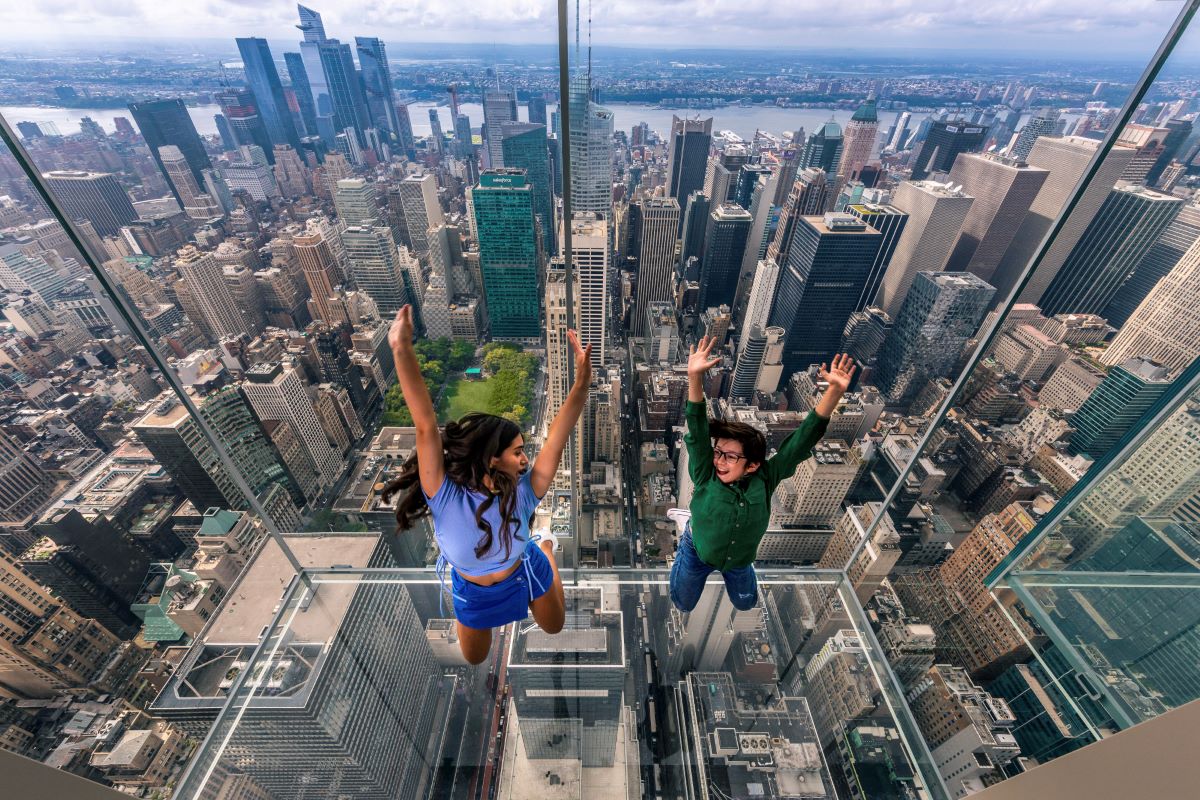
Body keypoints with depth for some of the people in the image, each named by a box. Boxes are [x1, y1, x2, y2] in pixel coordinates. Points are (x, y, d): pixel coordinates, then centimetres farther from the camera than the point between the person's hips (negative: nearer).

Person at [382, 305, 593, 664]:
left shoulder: (522, 495, -34)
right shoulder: (446, 498, -38)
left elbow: (557, 438, -44)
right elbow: (426, 426, -49)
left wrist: (582, 380, -57)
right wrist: (402, 350, -57)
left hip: (526, 575, 0)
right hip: (471, 592, 0)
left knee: (554, 627, 32)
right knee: (474, 659, 31)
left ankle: (544, 546, 46)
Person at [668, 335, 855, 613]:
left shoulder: (765, 478, -30)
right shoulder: (706, 476, -34)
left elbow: (803, 439, -37)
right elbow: (698, 431, -48)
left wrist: (834, 392, -48)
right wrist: (695, 378, -62)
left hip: (740, 561, 2)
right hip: (698, 554, -2)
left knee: (746, 604, 31)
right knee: (683, 604, 25)